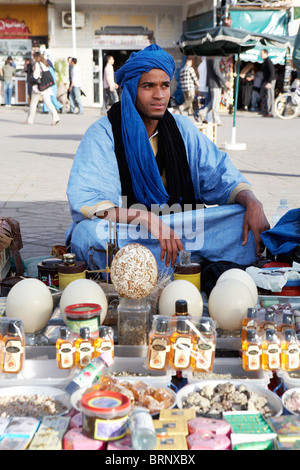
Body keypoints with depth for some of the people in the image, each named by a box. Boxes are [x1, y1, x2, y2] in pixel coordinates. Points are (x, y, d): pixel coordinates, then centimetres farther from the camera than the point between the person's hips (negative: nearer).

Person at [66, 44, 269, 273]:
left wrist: (252, 202, -16)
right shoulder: (102, 134, -7)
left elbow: (220, 177, 7)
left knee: (247, 218, -14)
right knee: (87, 233, -37)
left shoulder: (182, 128, 8)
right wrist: (146, 219, -33)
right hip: (125, 235, -3)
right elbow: (83, 201, -19)